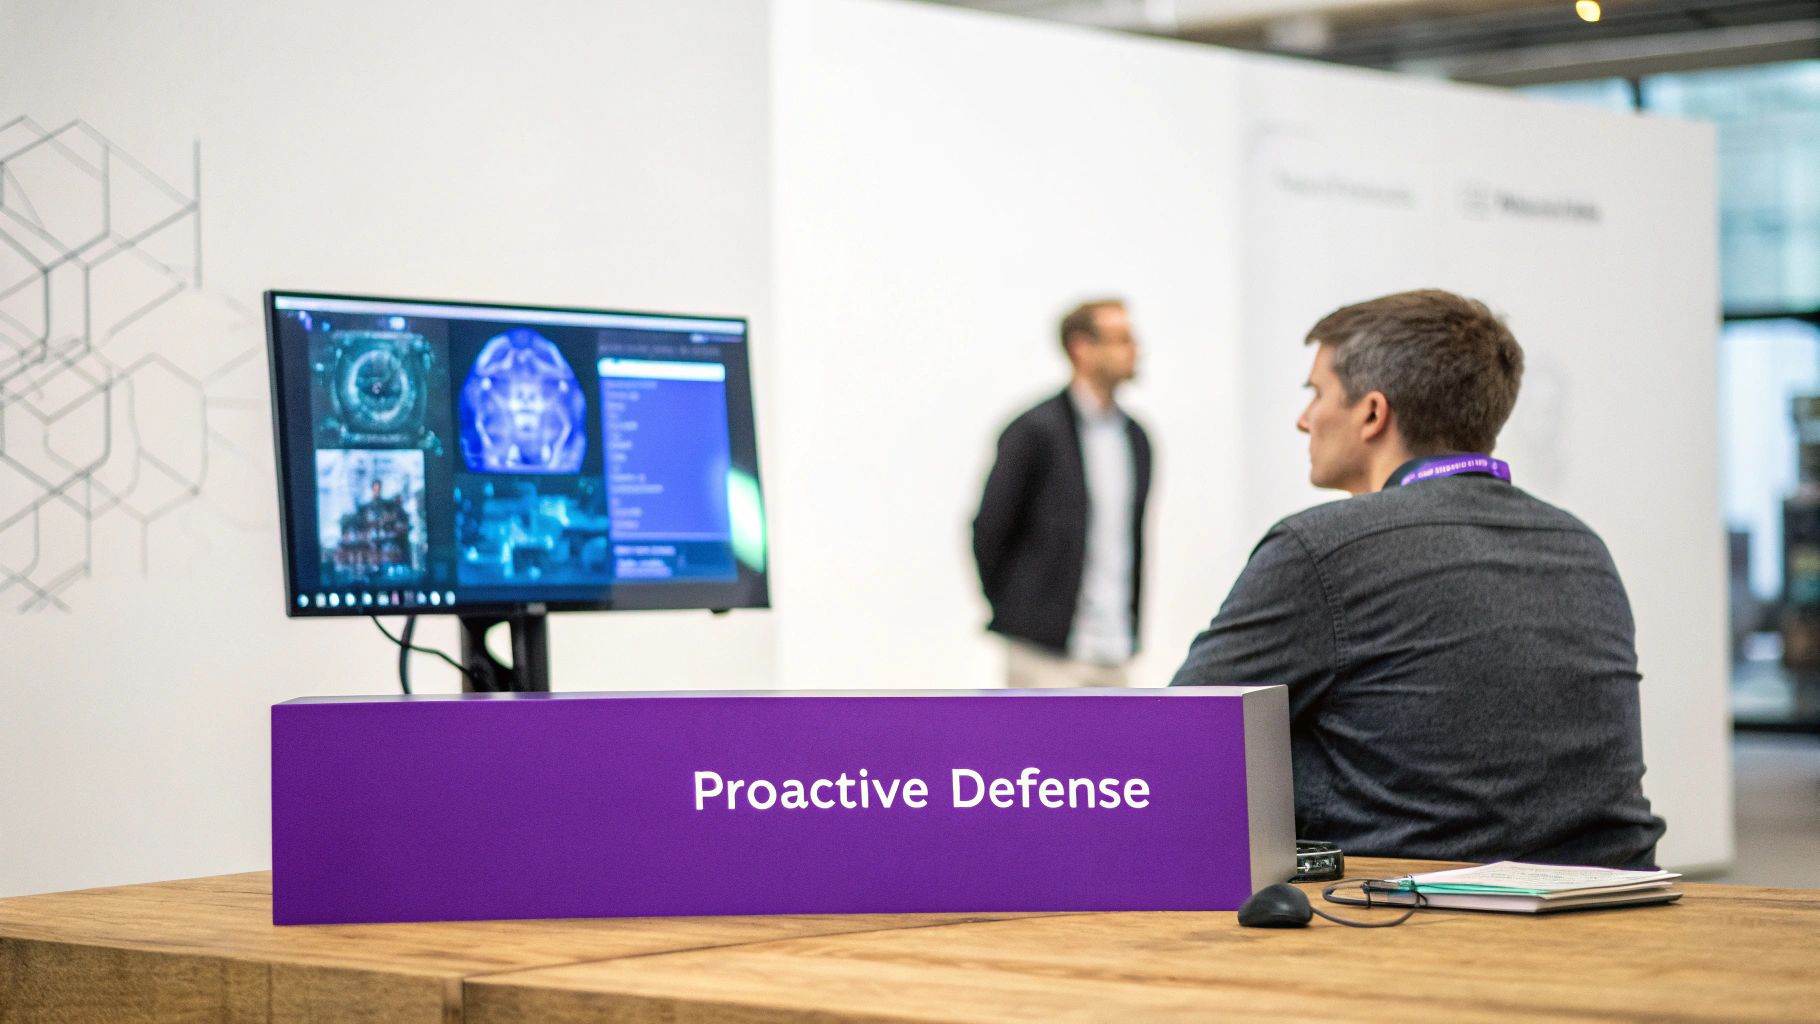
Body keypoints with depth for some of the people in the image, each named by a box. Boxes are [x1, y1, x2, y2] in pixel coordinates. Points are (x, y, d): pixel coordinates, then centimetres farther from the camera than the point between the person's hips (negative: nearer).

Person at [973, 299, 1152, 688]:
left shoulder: (1135, 437, 13)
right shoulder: (1035, 430, -8)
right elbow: (989, 531, -5)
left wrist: (1129, 628, 13)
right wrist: (1013, 614, 0)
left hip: (1113, 657, 7)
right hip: (1047, 654, -7)